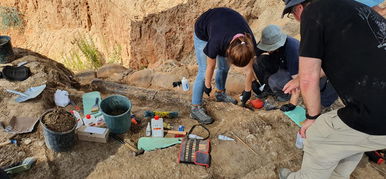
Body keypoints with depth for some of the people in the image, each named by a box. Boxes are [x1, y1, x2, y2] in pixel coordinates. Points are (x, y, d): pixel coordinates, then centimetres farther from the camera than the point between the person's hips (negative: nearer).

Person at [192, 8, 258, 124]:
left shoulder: (249, 44, -30)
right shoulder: (216, 42, -42)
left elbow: (249, 70, -14)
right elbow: (210, 67, -23)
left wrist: (247, 91, -2)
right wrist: (207, 86, -7)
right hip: (203, 30, -4)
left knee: (224, 67, 7)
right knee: (203, 71, -11)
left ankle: (220, 93, 32)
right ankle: (195, 108, -8)